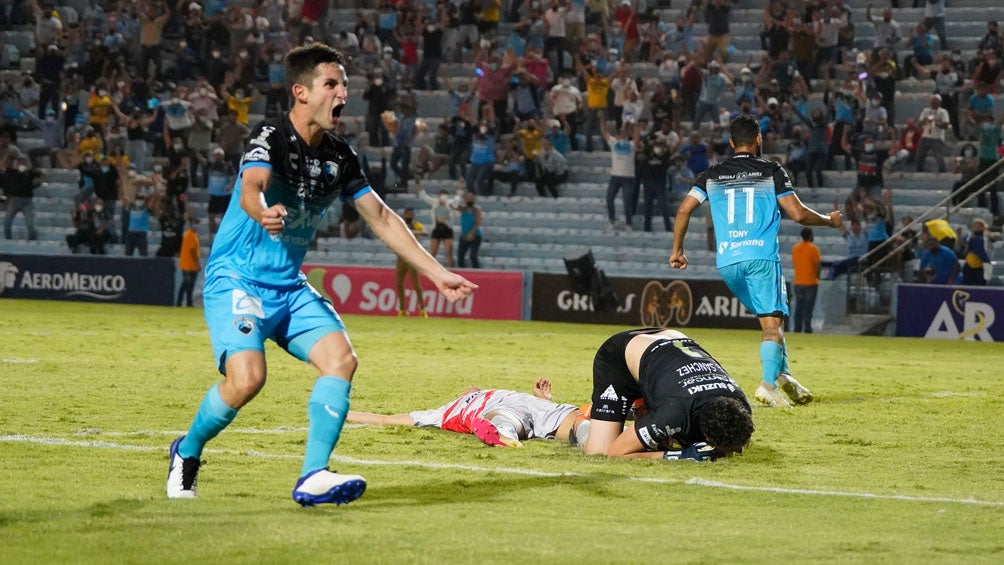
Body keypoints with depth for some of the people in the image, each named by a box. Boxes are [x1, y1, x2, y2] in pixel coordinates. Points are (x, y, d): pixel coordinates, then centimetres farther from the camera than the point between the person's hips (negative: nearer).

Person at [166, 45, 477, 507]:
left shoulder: (339, 157, 6)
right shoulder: (270, 137, -15)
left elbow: (381, 218, 13)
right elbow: (250, 189, -35)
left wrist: (437, 273, 10)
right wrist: (263, 213, -60)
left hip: (289, 287, 7)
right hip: (236, 278, -7)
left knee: (341, 359, -14)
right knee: (247, 378, -24)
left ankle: (312, 478, -14)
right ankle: (186, 453, 3)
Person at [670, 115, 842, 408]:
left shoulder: (713, 175, 13)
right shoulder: (771, 171, 2)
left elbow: (684, 209, 7)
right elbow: (798, 213, -2)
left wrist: (677, 250, 17)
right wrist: (830, 220, 16)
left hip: (727, 262, 4)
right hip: (761, 257, -4)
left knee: (769, 316, 20)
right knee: (772, 322, -7)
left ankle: (783, 374, 15)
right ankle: (769, 383, -24)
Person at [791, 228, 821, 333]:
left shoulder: (795, 248, 5)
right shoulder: (813, 249, -11)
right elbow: (817, 265, -13)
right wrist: (817, 276, 2)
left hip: (798, 282, 4)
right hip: (811, 282, -4)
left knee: (799, 307, 9)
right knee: (808, 307, -2)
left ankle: (797, 329, 8)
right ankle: (807, 329, -4)